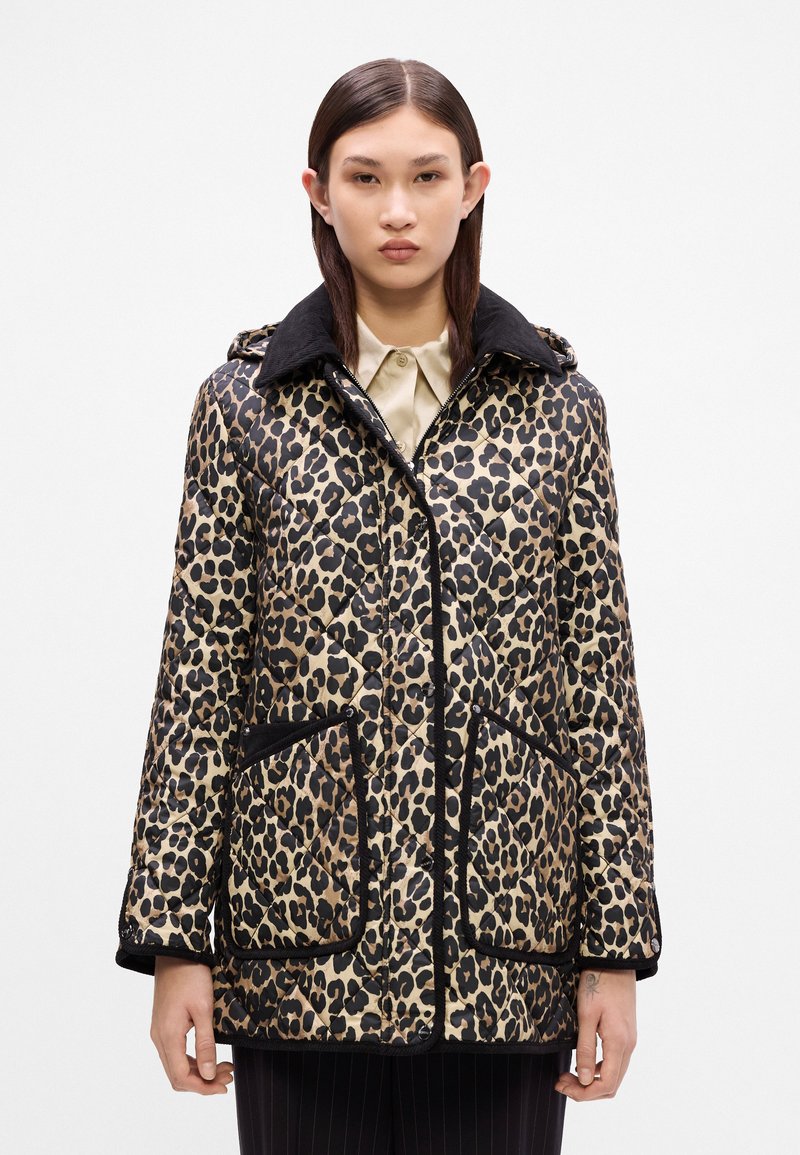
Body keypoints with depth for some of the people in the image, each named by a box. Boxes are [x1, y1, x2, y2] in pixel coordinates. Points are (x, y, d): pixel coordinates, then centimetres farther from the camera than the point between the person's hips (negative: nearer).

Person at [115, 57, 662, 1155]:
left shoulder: (556, 405, 5)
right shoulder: (248, 403, 3)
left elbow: (601, 682, 4)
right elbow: (199, 677, 2)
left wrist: (616, 944, 1)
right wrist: (174, 939, -2)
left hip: (506, 941, 1)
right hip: (305, 935, 0)